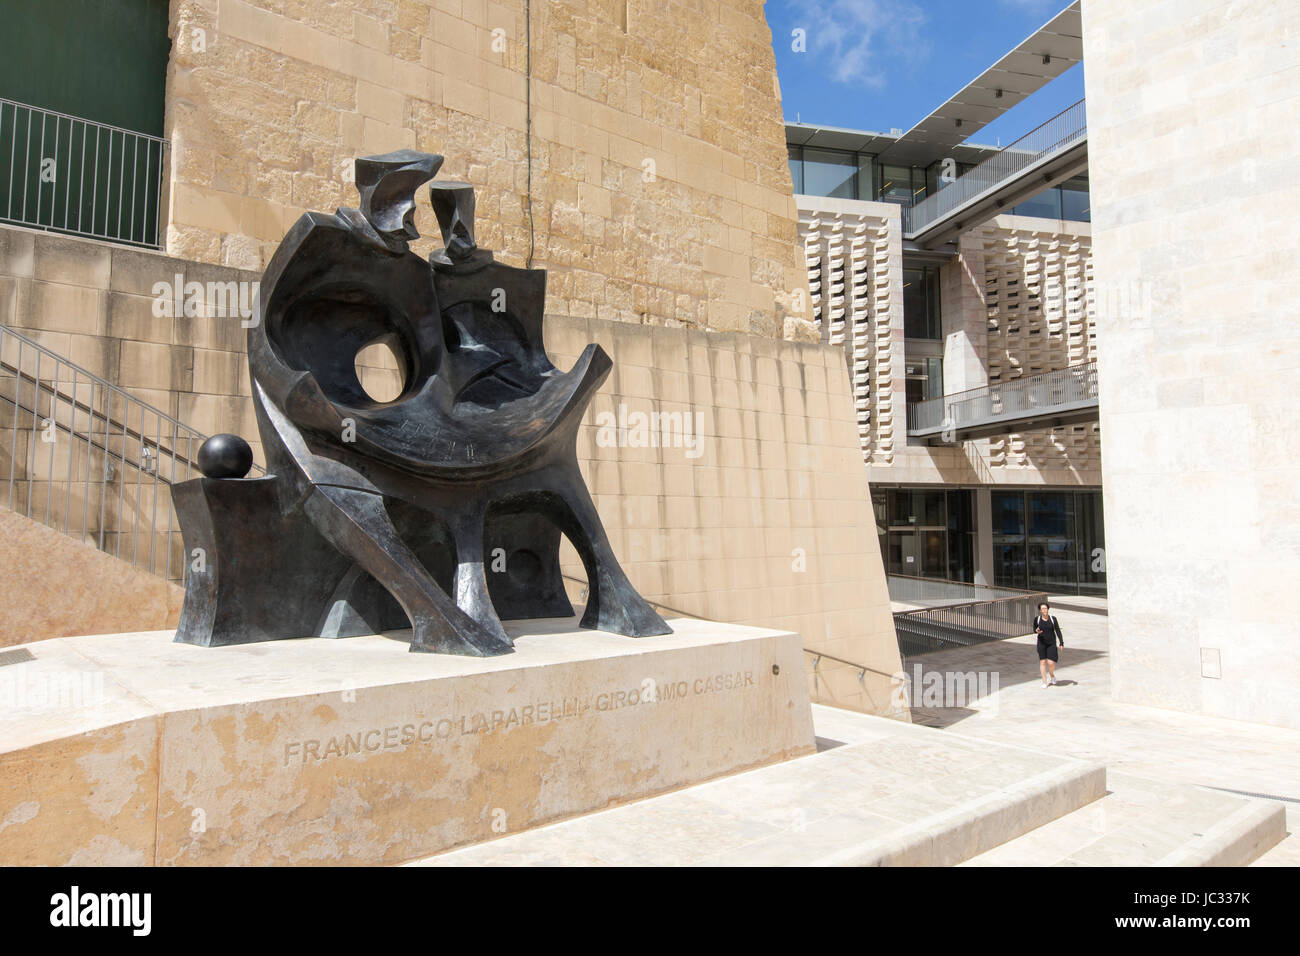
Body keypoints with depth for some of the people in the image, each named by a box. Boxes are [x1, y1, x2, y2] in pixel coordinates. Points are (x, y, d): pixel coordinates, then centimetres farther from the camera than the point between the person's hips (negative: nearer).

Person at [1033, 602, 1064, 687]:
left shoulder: (1053, 619, -6)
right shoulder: (1037, 619, -5)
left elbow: (1058, 631, -1)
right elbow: (1034, 629, 11)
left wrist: (1061, 643, -6)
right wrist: (1036, 631, -13)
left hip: (1051, 644, -1)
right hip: (1041, 643, 1)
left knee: (1051, 663, -8)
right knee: (1042, 661, 1)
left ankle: (1052, 675, 25)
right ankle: (1045, 682, 10)